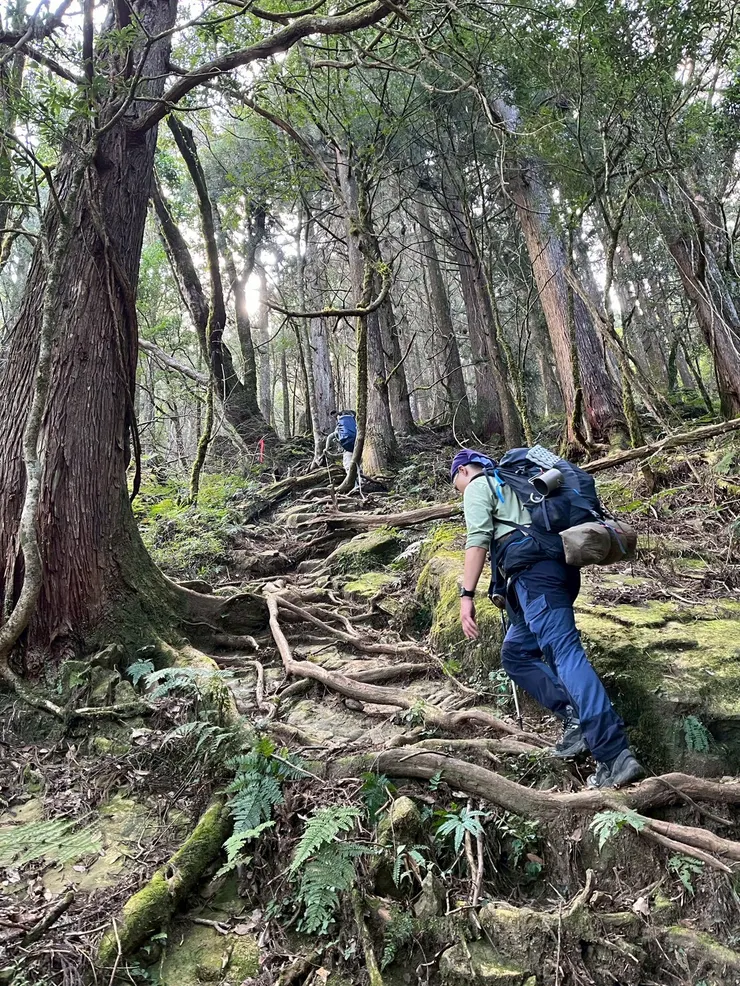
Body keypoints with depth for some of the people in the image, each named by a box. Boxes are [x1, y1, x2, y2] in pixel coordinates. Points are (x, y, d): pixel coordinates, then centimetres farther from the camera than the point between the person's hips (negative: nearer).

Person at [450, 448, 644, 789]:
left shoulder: (478, 485, 10)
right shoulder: (511, 484, 35)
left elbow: (477, 540, -7)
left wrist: (466, 594, -11)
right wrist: (506, 593, 39)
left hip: (533, 571, -9)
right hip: (560, 567, 9)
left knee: (564, 652, -17)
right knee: (515, 654, 13)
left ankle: (614, 755, -24)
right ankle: (577, 718, -1)